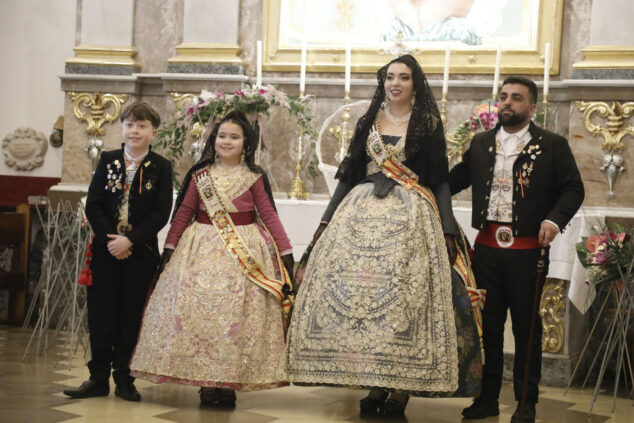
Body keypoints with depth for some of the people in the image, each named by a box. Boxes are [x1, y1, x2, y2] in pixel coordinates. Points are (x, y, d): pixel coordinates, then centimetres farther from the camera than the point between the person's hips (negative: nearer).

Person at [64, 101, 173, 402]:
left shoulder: (161, 167, 0)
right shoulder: (108, 160, 6)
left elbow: (161, 213, -7)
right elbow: (93, 205, 1)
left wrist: (130, 240, -16)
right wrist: (109, 240, -11)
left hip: (140, 252, -2)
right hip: (106, 249, 2)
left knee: (131, 314, 3)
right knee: (101, 312, 3)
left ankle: (124, 379, 12)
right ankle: (99, 379, 11)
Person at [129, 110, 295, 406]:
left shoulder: (254, 177, 4)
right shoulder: (200, 175, 8)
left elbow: (269, 215, 1)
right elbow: (184, 212, 8)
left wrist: (286, 252, -5)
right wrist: (169, 247, 1)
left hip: (244, 252, -1)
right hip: (202, 249, 1)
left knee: (236, 313, -4)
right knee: (199, 307, -4)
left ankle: (230, 382, 4)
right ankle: (207, 381, 4)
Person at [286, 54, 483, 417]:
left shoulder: (429, 125, 6)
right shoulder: (368, 123, 16)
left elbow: (441, 182, 3)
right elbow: (349, 175, 16)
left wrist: (448, 231, -7)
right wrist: (328, 220, 10)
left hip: (411, 217, -3)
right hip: (362, 211, 3)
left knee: (403, 295, -12)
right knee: (352, 290, -6)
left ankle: (399, 387, -6)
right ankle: (373, 384, 0)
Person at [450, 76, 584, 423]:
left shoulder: (552, 145, 1)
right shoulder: (481, 144, 13)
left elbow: (573, 188, -1)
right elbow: (456, 179, 19)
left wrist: (554, 219, -17)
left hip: (526, 250, -3)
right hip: (487, 248, 4)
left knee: (526, 328, 4)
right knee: (487, 325, 10)